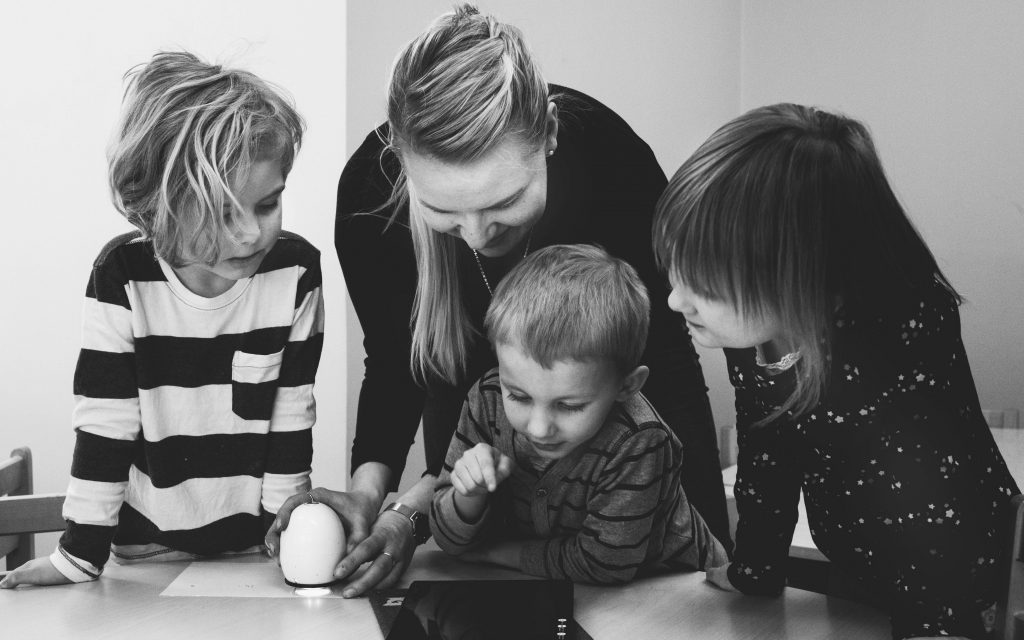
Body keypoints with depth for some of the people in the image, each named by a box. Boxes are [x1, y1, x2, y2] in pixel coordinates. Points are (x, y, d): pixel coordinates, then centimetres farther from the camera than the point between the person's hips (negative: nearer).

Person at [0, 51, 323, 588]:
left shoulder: (297, 271, -12)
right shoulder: (121, 277, -14)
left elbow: (293, 416, -5)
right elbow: (102, 425, -12)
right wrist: (81, 555, -15)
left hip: (256, 546, -1)